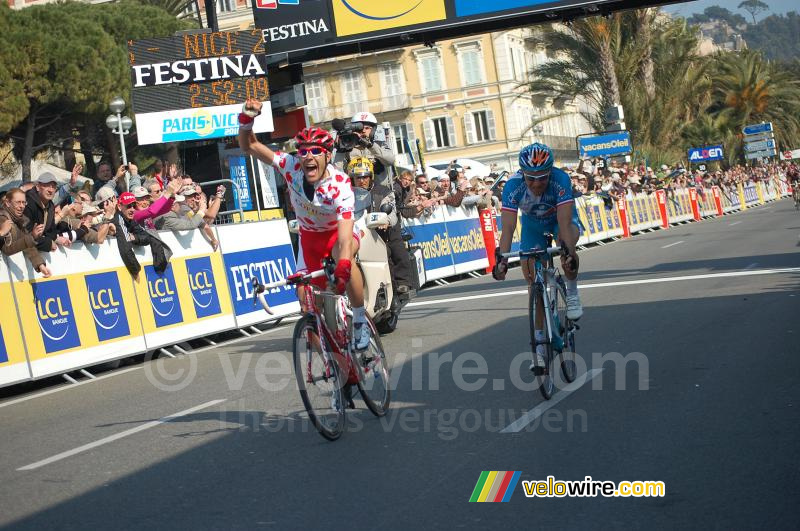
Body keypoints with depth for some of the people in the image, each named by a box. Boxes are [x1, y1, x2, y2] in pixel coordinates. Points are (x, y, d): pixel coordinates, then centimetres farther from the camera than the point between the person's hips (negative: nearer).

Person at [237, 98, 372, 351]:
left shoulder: (340, 184, -35)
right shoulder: (291, 166, -25)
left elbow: (345, 238, -45)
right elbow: (249, 146, -18)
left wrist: (342, 268, -62)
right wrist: (246, 120, -38)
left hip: (337, 232, -4)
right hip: (309, 235, 4)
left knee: (344, 259, -37)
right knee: (306, 294, -5)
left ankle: (360, 320, -20)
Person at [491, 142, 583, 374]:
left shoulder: (560, 179, -37)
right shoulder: (513, 186, -33)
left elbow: (564, 221, -43)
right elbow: (508, 227, -37)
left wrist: (568, 252, -57)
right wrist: (501, 258, -50)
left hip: (560, 219, -2)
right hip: (533, 225, 2)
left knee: (567, 244, -37)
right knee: (535, 283, -5)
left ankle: (572, 293, -11)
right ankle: (539, 342, 6)